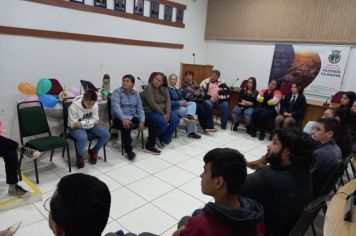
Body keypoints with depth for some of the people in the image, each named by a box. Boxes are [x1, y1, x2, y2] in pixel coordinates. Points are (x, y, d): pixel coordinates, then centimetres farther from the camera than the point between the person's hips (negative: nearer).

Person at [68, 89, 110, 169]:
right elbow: (73, 125, -19)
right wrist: (89, 121, -26)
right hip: (77, 128, -5)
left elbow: (96, 120, -8)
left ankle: (93, 151, 9)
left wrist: (82, 123, -23)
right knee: (83, 138, -37)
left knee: (106, 134, -16)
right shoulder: (73, 107, -23)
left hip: (90, 127, 5)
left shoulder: (95, 105, -12)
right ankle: (79, 156, -4)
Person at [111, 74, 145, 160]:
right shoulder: (117, 92, -5)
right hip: (120, 118, -5)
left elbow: (140, 109, 6)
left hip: (134, 117, 5)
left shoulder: (136, 94, 12)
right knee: (126, 127, -38)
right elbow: (116, 107, -19)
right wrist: (124, 119, -36)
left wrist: (142, 121, -12)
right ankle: (128, 150, -20)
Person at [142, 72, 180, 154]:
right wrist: (162, 114, -17)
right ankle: (150, 145, -16)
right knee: (162, 122, -32)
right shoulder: (148, 88, -11)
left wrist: (167, 113, -16)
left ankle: (164, 140, 0)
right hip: (150, 112, -7)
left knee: (175, 120, -15)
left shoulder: (164, 89, 10)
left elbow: (168, 101, 0)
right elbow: (152, 104, -18)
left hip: (163, 111, 7)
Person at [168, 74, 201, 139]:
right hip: (173, 108, -9)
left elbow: (181, 98, 16)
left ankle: (189, 116, -33)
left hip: (180, 105, 9)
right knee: (193, 114, -16)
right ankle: (191, 132, -10)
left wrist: (183, 102, -8)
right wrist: (180, 103, -20)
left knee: (193, 103, -12)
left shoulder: (176, 89, 20)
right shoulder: (167, 89, -10)